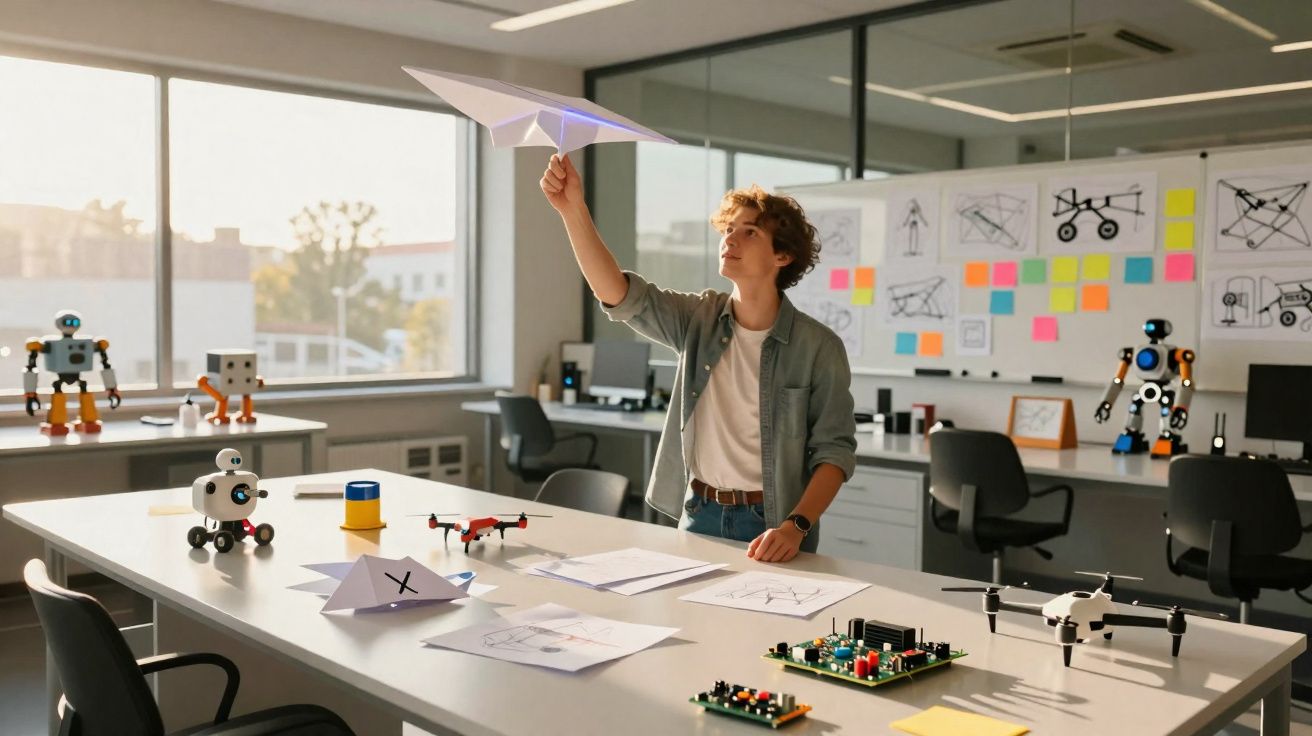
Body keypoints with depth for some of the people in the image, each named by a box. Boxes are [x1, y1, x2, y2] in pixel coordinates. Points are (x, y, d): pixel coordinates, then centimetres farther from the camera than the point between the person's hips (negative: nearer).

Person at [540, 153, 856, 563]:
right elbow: (621, 297, -15)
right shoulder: (698, 319, -1)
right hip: (698, 516, 3)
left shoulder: (819, 347, -11)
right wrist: (573, 210, -27)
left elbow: (835, 450, -10)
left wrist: (796, 528, -24)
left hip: (771, 529, -3)